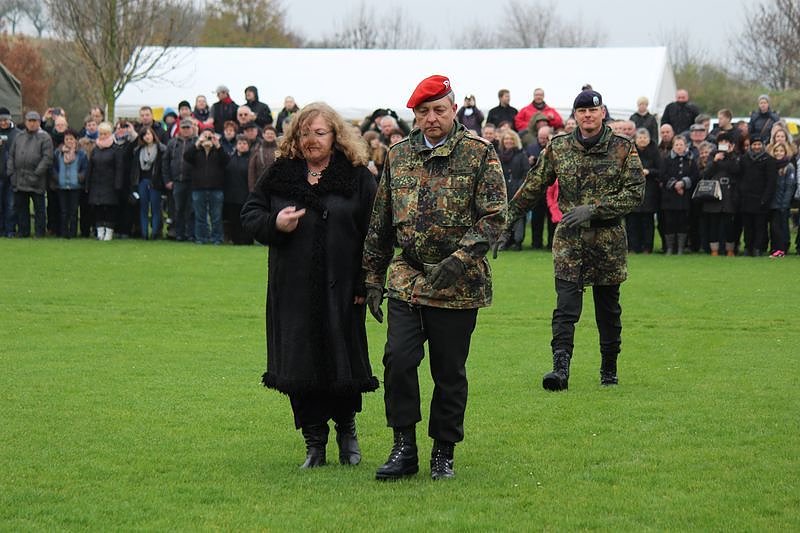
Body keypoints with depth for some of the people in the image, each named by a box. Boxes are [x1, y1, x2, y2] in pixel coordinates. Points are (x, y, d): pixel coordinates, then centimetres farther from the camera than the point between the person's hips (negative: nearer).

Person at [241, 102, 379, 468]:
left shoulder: (357, 177, 1)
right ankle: (314, 443, 12)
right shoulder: (279, 175, 8)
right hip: (293, 290, 2)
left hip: (340, 288, -2)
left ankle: (346, 428, 26)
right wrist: (274, 224, -8)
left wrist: (366, 284, -9)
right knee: (300, 366, 2)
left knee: (342, 362, 1)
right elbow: (249, 214, 15)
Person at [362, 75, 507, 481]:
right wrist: (373, 276, 14)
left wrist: (460, 258, -21)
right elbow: (380, 222, 16)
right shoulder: (398, 155, 10)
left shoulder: (479, 154, -3)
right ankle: (404, 449, 2)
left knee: (449, 372, 4)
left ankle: (443, 454, 18)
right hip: (406, 279, 3)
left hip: (458, 286, -3)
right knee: (398, 359, -10)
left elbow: (494, 217, -8)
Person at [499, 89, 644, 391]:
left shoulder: (623, 149, 0)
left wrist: (593, 209, -15)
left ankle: (609, 370, 24)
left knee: (608, 310, 10)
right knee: (565, 307, -14)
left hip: (608, 241, 0)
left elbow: (635, 192, -6)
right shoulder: (558, 148, 6)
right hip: (569, 241, 0)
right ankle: (560, 369, -22)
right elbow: (532, 187, 12)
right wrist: (507, 219, 11)